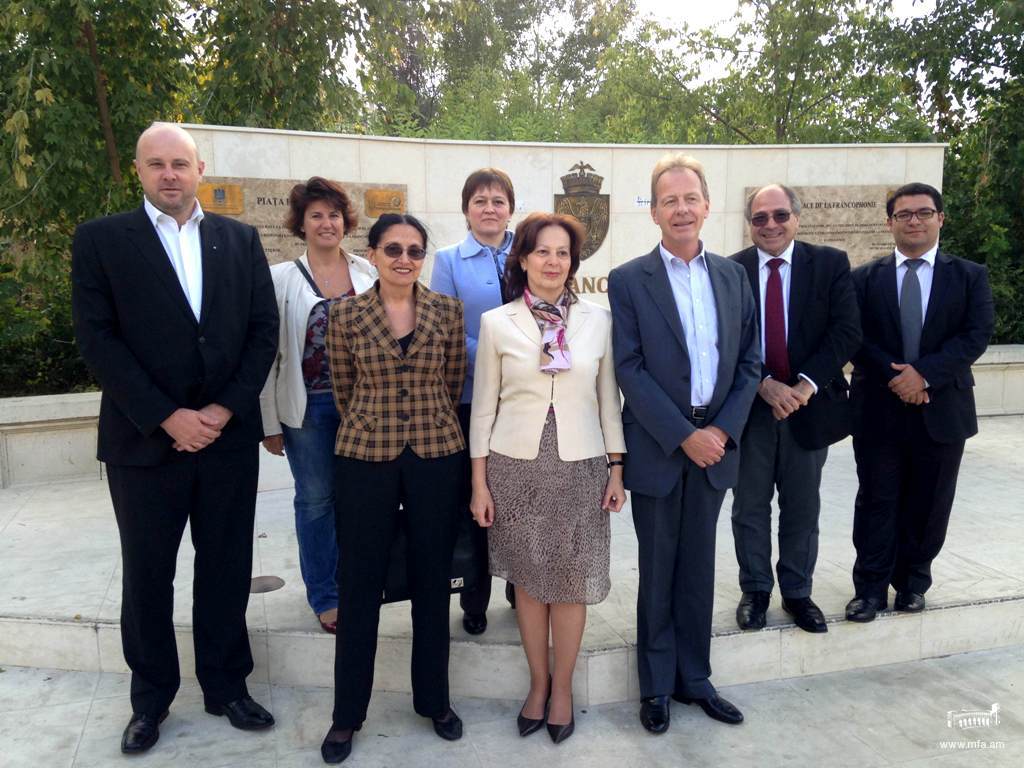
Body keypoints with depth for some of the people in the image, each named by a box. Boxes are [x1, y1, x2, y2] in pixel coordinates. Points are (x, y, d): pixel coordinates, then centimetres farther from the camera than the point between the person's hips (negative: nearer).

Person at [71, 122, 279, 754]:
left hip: (230, 436, 2)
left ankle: (226, 685, 30)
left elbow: (264, 329, 2)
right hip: (144, 440, -1)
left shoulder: (241, 239, 6)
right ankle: (151, 696, 31)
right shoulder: (101, 240, 0)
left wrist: (226, 408, -8)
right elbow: (97, 339, -7)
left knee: (228, 570, 12)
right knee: (147, 576, 12)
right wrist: (166, 417, -14)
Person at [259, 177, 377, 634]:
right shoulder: (282, 278, -2)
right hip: (307, 406, -1)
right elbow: (268, 351, -2)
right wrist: (269, 421, -4)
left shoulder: (367, 273, 3)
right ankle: (324, 596, 25)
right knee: (316, 499, 9)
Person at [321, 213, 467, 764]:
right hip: (364, 460, -1)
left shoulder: (448, 310, 0)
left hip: (437, 458, 1)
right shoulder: (346, 315, -2)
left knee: (432, 581, 12)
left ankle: (434, 699, 31)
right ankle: (347, 712, 25)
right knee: (359, 584, 8)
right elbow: (343, 390, 7)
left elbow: (453, 383, 8)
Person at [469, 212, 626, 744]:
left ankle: (562, 689, 29)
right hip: (515, 467, 0)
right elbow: (484, 406, 1)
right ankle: (538, 683, 32)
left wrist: (617, 470, 4)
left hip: (580, 469, 1)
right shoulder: (496, 322, -2)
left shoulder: (598, 319, 1)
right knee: (528, 581, 11)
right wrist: (479, 483, 0)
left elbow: (608, 399, 6)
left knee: (571, 583, 8)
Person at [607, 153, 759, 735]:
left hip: (715, 444, 4)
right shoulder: (629, 281, -5)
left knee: (698, 569, 15)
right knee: (658, 572, 9)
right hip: (658, 448, -3)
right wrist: (683, 436, -15)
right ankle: (657, 685, 25)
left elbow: (750, 362, 6)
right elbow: (630, 369, -11)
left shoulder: (733, 276, 7)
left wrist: (723, 430, -7)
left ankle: (695, 677, 30)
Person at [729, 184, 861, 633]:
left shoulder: (830, 264, -1)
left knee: (802, 508, 13)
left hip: (809, 404, 1)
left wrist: (806, 385, -17)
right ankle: (755, 591, 28)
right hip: (749, 407, 0)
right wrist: (764, 386, -17)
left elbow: (847, 332, -7)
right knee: (750, 507, 11)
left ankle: (797, 593, 30)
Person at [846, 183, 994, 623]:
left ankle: (913, 583, 28)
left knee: (928, 504, 10)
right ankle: (871, 588, 16)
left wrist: (924, 373, -17)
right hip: (877, 409, -1)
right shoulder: (864, 278, 5)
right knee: (876, 502, 5)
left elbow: (976, 335, -5)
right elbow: (856, 337, -3)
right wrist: (894, 376, -15)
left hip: (942, 409, 1)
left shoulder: (970, 276, 6)